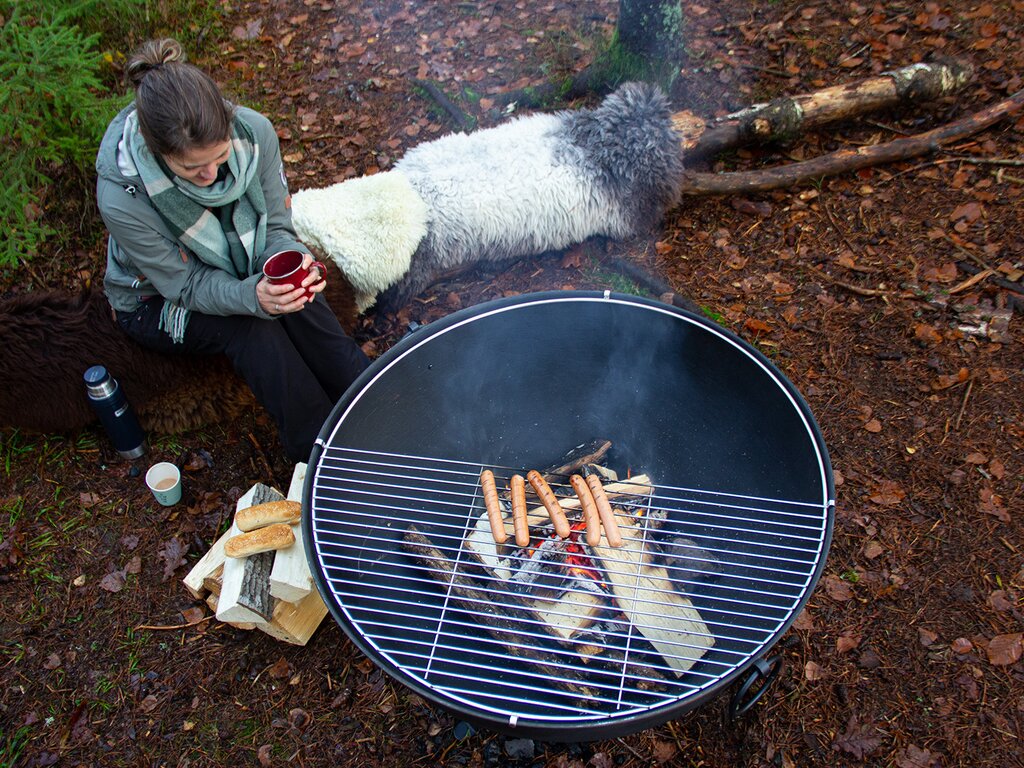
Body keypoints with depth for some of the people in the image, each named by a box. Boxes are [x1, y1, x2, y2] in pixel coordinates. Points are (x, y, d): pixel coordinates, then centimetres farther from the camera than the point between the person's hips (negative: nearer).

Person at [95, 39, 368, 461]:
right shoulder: (122, 198, -34)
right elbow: (187, 285, -24)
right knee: (252, 330, -31)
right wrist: (253, 296, -43)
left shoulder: (253, 131, -26)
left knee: (297, 304, -27)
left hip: (241, 270, 3)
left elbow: (276, 227, -13)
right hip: (159, 301, -3)